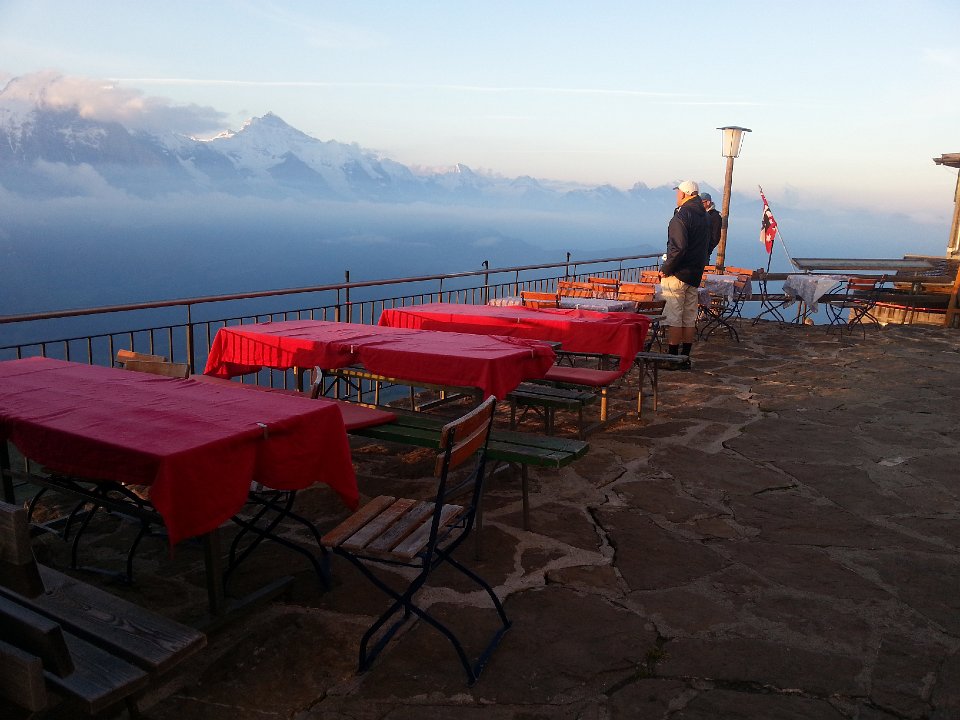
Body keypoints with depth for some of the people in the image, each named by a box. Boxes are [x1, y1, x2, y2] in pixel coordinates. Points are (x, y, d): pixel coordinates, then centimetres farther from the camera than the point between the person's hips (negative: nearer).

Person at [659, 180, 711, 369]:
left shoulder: (682, 215, -15)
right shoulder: (704, 216, 13)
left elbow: (678, 248, -24)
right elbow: (708, 246, 19)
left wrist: (666, 268, -15)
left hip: (677, 275, -9)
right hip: (695, 275, 9)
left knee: (673, 318, -4)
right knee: (689, 319, 11)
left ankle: (672, 359, -2)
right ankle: (685, 358, 16)